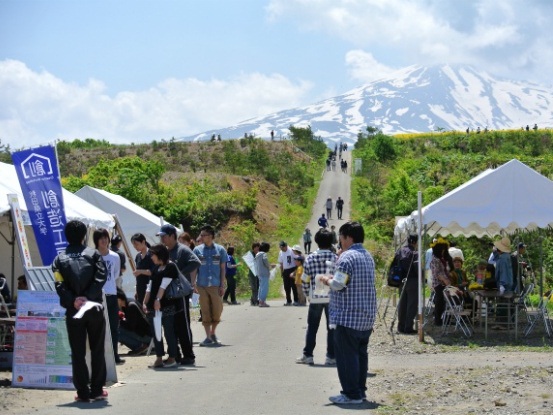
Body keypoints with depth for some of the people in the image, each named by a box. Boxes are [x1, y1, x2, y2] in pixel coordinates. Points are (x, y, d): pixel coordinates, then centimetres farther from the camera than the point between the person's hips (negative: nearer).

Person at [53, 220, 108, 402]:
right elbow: (101, 276, -10)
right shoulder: (93, 254, 4)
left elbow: (59, 285, -8)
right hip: (94, 308, 0)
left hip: (73, 310, 0)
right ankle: (97, 390, 10)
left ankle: (83, 392, 3)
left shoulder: (59, 259, 6)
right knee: (97, 350, 10)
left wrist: (73, 301, -15)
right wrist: (88, 297, -14)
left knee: (78, 353, 5)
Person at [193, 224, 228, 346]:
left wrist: (222, 285, 1)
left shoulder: (220, 250, 4)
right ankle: (208, 337, 7)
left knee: (217, 311, 1)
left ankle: (213, 333, 23)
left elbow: (223, 268, 6)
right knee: (205, 311, 1)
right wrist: (193, 284, -2)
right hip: (202, 286, 0)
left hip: (216, 285, 0)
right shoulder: (197, 250, 4)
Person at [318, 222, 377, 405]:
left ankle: (352, 394, -4)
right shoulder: (368, 256, 14)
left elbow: (338, 284, -21)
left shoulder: (347, 257, -16)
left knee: (346, 355, -4)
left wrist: (327, 280, 0)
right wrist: (334, 279, 17)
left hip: (348, 316, -9)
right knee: (361, 353, 14)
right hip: (367, 316, 9)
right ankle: (360, 390, 19)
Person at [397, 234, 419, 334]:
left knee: (402, 304, 14)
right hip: (413, 281, -6)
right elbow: (417, 267, -19)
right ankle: (408, 327, 0)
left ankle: (401, 326, 20)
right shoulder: (415, 253, -14)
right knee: (412, 305, 1)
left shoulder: (401, 251, 5)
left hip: (402, 281, 6)